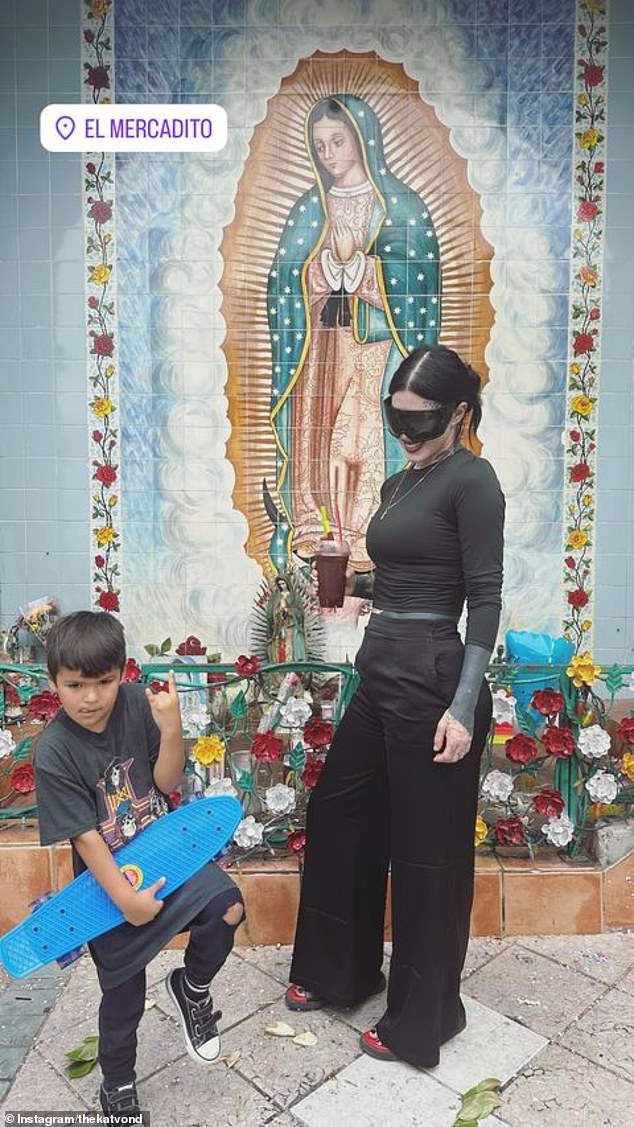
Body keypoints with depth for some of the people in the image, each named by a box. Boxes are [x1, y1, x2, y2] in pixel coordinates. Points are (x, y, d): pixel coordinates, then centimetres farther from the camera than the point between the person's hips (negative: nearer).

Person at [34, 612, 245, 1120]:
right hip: (108, 876, -2)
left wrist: (170, 729, -23)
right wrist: (125, 898, -20)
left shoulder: (136, 704, -12)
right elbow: (85, 836, -18)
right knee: (123, 994, 12)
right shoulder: (53, 752, -19)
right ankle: (118, 1084, 44)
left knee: (226, 906, -23)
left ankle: (192, 987, 11)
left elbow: (166, 783, -6)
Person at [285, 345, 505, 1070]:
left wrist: (462, 708, -20)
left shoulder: (471, 480, -11)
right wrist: (354, 585, 7)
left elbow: (485, 599, -16)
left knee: (426, 852, 7)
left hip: (431, 682, -9)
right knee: (337, 816, 19)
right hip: (380, 677, 9)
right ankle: (339, 972, 42)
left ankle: (420, 1021, 30)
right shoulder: (398, 484, 14)